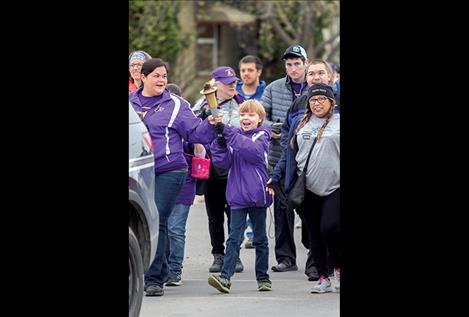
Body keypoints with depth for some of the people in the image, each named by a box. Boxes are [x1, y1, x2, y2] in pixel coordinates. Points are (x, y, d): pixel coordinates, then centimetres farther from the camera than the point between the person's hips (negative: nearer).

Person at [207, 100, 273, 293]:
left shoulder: (262, 136, -2)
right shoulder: (234, 135, 8)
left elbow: (253, 151, -23)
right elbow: (223, 162, -1)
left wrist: (228, 132, -26)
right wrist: (219, 139, -17)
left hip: (257, 195, -2)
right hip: (237, 196, 2)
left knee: (260, 239, 9)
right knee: (234, 238, -6)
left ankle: (263, 278, 18)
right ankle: (225, 277, -14)